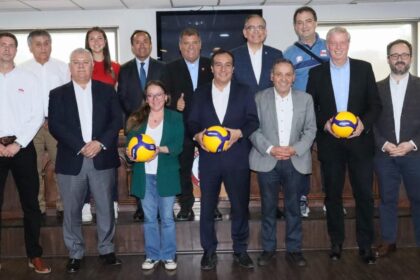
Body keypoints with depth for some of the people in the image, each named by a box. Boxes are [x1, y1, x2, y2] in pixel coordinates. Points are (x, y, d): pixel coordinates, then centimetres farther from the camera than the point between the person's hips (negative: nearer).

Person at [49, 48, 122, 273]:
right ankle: (75, 253, 20)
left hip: (102, 159, 1)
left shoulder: (107, 90, 9)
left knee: (105, 208, 7)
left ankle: (106, 249, 22)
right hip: (71, 161, 0)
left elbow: (117, 120, 2)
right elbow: (55, 126, -4)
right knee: (72, 210, 6)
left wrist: (100, 143, -13)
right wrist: (81, 146, -15)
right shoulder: (58, 94, 7)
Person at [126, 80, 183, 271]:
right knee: (149, 218, 11)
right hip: (144, 176, 2)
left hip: (166, 175, -2)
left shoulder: (176, 118, 1)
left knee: (167, 217, 6)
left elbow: (178, 146, -9)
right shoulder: (138, 119, 8)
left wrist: (159, 149, -25)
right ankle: (152, 255, 22)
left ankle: (169, 256, 18)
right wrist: (131, 153, -19)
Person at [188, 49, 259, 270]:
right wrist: (197, 134, -16)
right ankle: (209, 251, 20)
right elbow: (192, 122, 5)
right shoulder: (200, 94, 10)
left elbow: (253, 121, -1)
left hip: (237, 159, -1)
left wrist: (239, 133, -18)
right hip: (209, 159, 1)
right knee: (207, 206, 6)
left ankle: (240, 250, 23)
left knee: (240, 205, 7)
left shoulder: (245, 92, 7)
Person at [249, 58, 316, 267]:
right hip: (267, 161, -1)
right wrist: (270, 149, -15)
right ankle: (268, 248, 20)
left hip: (296, 161, 1)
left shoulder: (305, 99, 6)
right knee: (268, 207, 7)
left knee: (293, 207, 7)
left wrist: (295, 149, -12)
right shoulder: (260, 98, 2)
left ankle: (294, 250, 19)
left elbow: (311, 130, 3)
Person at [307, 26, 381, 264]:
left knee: (364, 194, 2)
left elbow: (376, 104, 3)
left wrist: (364, 123, -14)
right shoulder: (316, 73, 5)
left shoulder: (364, 68, 4)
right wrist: (324, 124, -12)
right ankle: (336, 242, 22)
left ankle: (366, 245, 16)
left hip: (360, 140, 0)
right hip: (329, 143, 1)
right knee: (333, 194, 8)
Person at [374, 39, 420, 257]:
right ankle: (388, 241, 20)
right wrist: (383, 144, -10)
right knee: (387, 199, 9)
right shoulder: (377, 88, 7)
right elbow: (371, 121, 3)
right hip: (384, 154, 1)